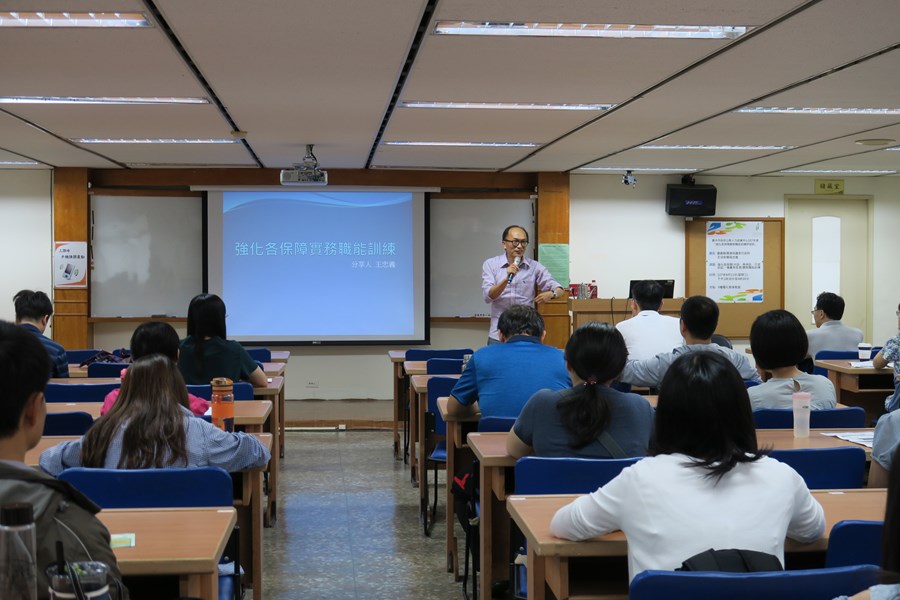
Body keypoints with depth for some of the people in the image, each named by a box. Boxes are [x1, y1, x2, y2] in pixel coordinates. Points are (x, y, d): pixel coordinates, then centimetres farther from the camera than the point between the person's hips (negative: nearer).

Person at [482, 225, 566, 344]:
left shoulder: (534, 267, 1)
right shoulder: (491, 264, -1)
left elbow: (560, 290, 1)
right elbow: (488, 296, -11)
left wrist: (551, 294, -22)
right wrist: (506, 278, -26)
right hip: (498, 335, -1)